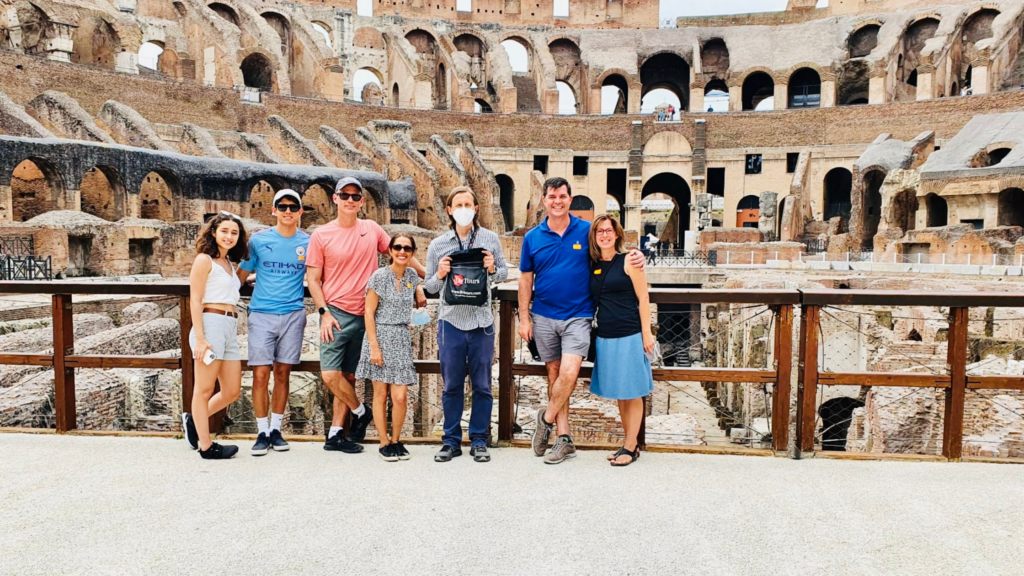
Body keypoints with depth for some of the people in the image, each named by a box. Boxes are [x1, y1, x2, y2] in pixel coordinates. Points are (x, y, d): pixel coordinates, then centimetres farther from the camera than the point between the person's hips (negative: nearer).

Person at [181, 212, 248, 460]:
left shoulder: (229, 263, 19)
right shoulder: (204, 260, -3)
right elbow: (195, 300, -10)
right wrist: (199, 338, -15)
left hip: (230, 328, 8)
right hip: (211, 324, -8)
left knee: (232, 392, 10)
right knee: (205, 389, 2)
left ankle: (194, 420, 31)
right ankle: (206, 446, 10)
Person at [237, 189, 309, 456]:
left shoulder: (309, 243, 6)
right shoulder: (258, 240, 3)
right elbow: (241, 275, 9)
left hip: (293, 315, 1)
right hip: (261, 314, -1)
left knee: (282, 373, 7)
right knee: (260, 374, -5)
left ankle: (276, 429, 18)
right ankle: (262, 432, 7)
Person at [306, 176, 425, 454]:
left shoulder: (372, 229, 6)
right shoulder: (321, 235, -1)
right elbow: (313, 278, 0)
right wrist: (324, 312, -10)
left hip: (364, 315, 3)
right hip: (336, 314, -2)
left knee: (349, 376, 8)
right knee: (330, 374, -12)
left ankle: (335, 434, 18)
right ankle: (361, 412, 14)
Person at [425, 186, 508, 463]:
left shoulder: (490, 239, 5)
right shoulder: (438, 245, 4)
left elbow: (504, 272, 10)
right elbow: (430, 286, 8)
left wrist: (493, 269, -11)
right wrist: (440, 275, -12)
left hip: (481, 322, 0)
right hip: (451, 321, 0)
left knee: (482, 386, 6)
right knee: (452, 385, 8)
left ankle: (479, 441, 19)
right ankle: (451, 441, 20)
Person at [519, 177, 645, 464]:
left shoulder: (586, 231, 0)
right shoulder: (532, 237, 5)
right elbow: (525, 280, 8)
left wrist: (635, 256, -11)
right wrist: (524, 318, 4)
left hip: (577, 315, -2)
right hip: (544, 317, 2)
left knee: (569, 372, -17)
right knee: (554, 375, 7)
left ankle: (547, 418, 9)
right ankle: (564, 439, 15)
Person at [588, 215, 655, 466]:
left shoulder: (628, 262, -5)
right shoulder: (593, 265, 9)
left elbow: (643, 299, -6)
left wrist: (646, 333, -10)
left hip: (629, 336, -6)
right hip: (605, 336, 6)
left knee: (632, 393, 2)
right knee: (618, 394, 12)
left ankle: (630, 447, 10)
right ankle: (631, 444, 24)